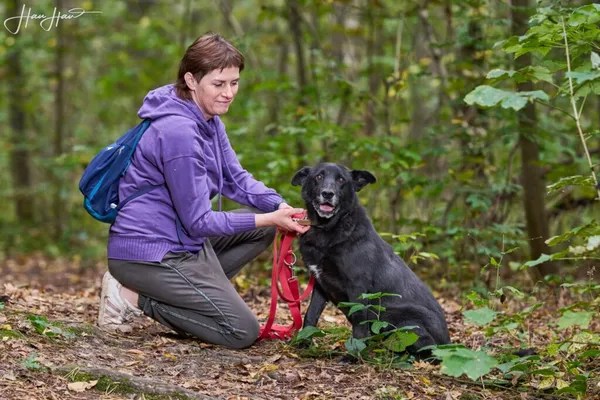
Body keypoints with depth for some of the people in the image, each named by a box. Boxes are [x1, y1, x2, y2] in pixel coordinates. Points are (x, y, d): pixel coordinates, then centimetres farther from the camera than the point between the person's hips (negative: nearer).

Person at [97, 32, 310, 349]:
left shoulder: (208, 118, 6)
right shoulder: (179, 132, -24)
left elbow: (236, 178, 10)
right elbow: (198, 221, -20)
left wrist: (279, 206, -9)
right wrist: (269, 218, -20)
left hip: (179, 238, 10)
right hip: (149, 251, -10)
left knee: (263, 229, 11)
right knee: (243, 332, -9)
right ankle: (135, 297, -4)